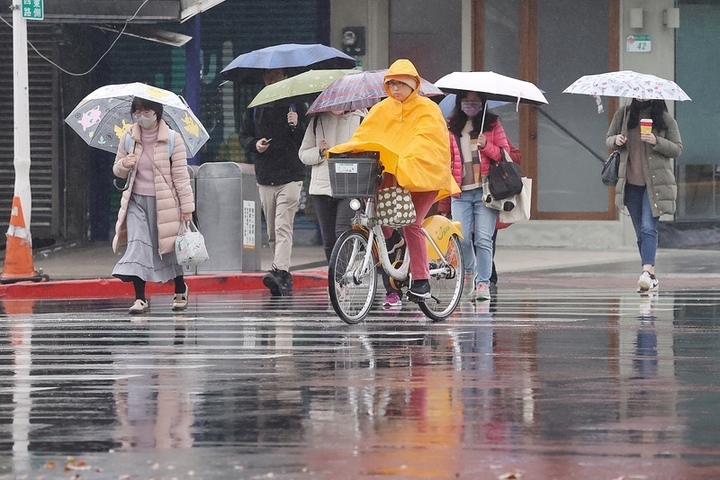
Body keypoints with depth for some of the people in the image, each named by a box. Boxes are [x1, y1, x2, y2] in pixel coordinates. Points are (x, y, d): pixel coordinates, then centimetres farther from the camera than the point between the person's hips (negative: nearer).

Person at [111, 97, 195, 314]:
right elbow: (117, 170, 14)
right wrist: (124, 164, -11)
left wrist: (187, 206, -8)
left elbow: (181, 175, -6)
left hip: (165, 202, -2)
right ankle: (140, 298, -14)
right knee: (138, 245, -15)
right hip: (137, 201, 2)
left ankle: (180, 291, 35)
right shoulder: (128, 140, 3)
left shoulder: (172, 140, -7)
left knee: (169, 247, 10)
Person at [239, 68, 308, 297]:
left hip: (290, 176, -4)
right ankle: (283, 278, 11)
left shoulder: (296, 105, 3)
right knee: (272, 232, 6)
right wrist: (254, 144, -3)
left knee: (283, 227, -16)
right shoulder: (255, 106, 11)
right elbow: (244, 136, 18)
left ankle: (280, 271, -26)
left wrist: (296, 126, -16)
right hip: (265, 176, 4)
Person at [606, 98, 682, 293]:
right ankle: (651, 277, 14)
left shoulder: (666, 119, 1)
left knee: (648, 228, -18)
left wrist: (657, 142, -16)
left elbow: (677, 149, 1)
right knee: (640, 232, 7)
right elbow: (608, 139, 16)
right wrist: (616, 140, -8)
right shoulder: (622, 115, 8)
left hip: (655, 183, -4)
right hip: (631, 183, 4)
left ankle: (647, 272, -28)